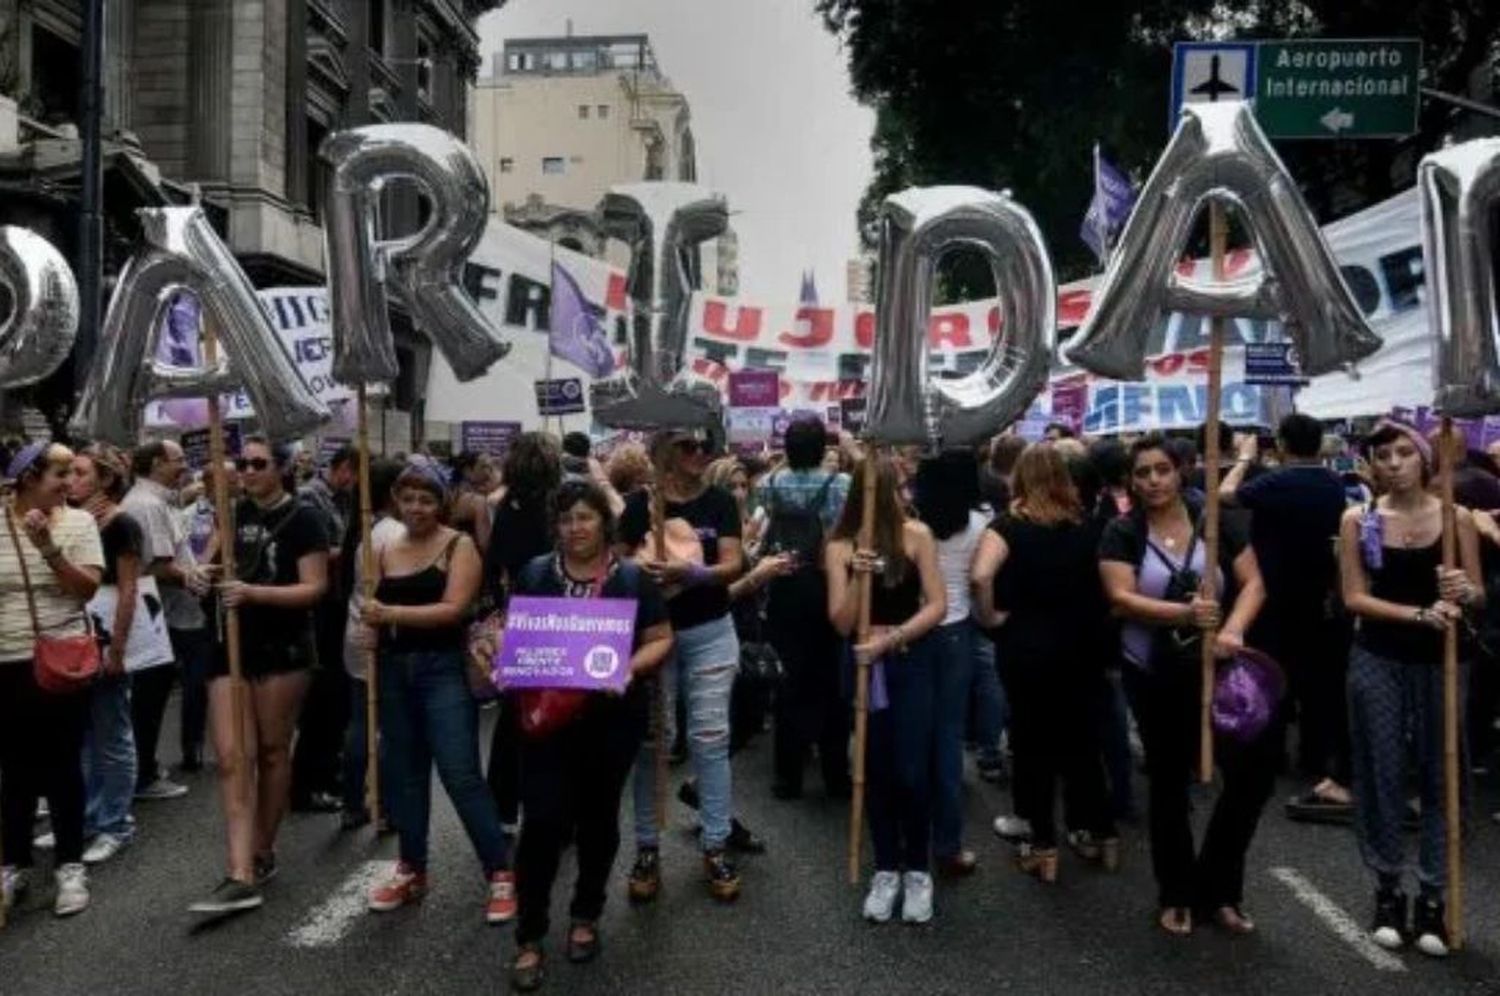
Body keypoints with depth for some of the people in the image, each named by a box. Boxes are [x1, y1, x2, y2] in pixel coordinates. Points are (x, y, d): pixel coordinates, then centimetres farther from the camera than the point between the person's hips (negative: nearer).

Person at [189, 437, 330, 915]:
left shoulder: (302, 519, -8)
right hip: (231, 646, 5)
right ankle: (242, 875, -7)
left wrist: (252, 592, -25)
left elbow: (315, 588, -14)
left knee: (272, 751, 8)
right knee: (231, 756, -5)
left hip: (283, 649, -5)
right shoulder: (233, 514, 10)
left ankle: (263, 854, 25)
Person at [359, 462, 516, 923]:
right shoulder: (386, 550, 10)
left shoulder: (459, 545, -5)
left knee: (461, 774, -8)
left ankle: (500, 874, 1)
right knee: (404, 773, 13)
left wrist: (391, 613, -22)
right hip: (395, 670, 5)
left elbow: (454, 608, -17)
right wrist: (370, 628, -1)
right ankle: (412, 869, 28)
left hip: (444, 670, -5)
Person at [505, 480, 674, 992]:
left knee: (598, 817, 12)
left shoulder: (633, 578, -1)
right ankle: (529, 937, 8)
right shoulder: (534, 574, 3)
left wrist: (630, 667, -18)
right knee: (544, 820, -5)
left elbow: (660, 639, 0)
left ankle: (586, 916, 33)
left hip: (612, 718, 0)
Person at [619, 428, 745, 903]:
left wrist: (691, 571, -26)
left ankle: (715, 847, 11)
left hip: (710, 633, 0)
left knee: (710, 738, 2)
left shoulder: (720, 502, -1)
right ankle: (647, 847, 16)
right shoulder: (640, 504, -2)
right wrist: (638, 571, -19)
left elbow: (732, 564, -8)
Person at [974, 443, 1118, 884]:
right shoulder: (1086, 521, 2)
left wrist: (990, 616, -13)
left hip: (1029, 646, -4)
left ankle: (1043, 846, 14)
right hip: (1083, 643, 4)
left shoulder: (1010, 524, -11)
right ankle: (1100, 833, 27)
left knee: (1034, 744, 8)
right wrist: (1096, 621, 10)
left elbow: (981, 575, -27)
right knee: (1082, 739, 17)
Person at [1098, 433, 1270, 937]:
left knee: (1256, 768, -5)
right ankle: (1177, 896, 27)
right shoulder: (1122, 534, -4)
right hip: (1156, 677, -1)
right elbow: (1121, 599, -16)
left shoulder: (1214, 522, 0)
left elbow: (1253, 583, -2)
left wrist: (1232, 629, -20)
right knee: (1169, 783, 10)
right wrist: (1185, 614, -30)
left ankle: (1217, 889, 15)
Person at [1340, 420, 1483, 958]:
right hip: (1378, 660, 0)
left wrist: (1465, 593, -20)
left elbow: (1480, 596, 3)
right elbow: (1355, 598, -6)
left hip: (1441, 661, 0)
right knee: (1381, 773, 5)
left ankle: (1432, 897, 14)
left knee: (1439, 774, 4)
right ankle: (1387, 890, 18)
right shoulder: (1357, 520, -1)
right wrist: (1420, 613, -18)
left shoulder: (1457, 517, 0)